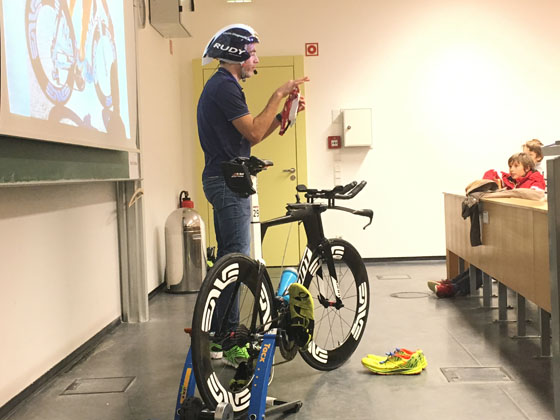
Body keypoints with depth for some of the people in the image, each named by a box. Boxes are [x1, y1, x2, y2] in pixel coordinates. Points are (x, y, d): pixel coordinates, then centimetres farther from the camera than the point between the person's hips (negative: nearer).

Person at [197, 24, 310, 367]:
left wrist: (285, 113, 9)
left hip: (224, 181, 11)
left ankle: (218, 335, 22)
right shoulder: (224, 86, -13)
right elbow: (254, 133, -19)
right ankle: (229, 342, -5)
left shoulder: (222, 87, 21)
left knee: (228, 258, 13)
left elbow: (252, 136, 17)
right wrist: (278, 95, -13)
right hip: (228, 181, -11)